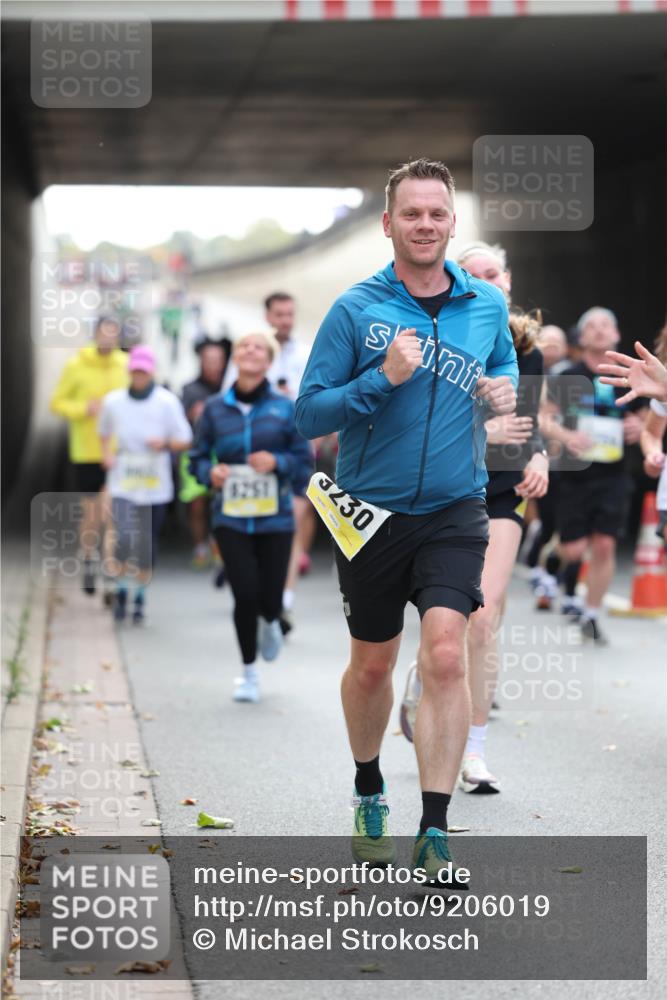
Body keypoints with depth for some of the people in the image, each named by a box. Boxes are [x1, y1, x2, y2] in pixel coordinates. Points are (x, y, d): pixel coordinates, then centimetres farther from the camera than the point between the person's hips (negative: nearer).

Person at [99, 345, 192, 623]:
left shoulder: (167, 402, -2)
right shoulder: (113, 401, 5)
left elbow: (184, 439, 3)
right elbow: (105, 431, 22)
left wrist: (165, 444, -17)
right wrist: (106, 453, 4)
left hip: (155, 485, 0)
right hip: (123, 483, 0)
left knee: (147, 545, 6)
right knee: (123, 540, -15)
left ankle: (140, 598, 24)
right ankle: (121, 592, 8)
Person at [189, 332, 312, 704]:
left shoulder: (285, 408, 0)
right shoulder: (215, 408, 4)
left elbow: (304, 461, 2)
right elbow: (198, 457, 10)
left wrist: (277, 461, -17)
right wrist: (210, 472, -12)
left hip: (274, 518, 0)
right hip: (231, 517, 0)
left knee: (270, 598, -2)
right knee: (245, 594, -9)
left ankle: (270, 622, 40)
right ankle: (249, 672, 13)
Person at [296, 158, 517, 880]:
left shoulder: (487, 305, 3)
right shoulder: (355, 310, -6)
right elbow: (309, 414, -7)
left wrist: (504, 390, 2)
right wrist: (383, 379, -20)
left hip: (453, 514, 1)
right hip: (371, 514, 0)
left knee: (445, 656, -16)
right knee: (371, 666, 13)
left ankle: (434, 835, -13)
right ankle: (369, 794, 39)